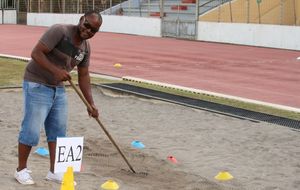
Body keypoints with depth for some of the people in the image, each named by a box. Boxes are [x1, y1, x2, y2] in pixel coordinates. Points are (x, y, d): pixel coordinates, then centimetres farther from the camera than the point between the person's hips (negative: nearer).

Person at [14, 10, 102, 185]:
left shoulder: (86, 48, 4)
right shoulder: (60, 31, -19)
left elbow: (84, 76, 10)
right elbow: (36, 53, -23)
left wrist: (91, 104, 5)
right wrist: (56, 71, -33)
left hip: (58, 89, 8)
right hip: (37, 85, -8)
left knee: (58, 130, 9)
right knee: (31, 130, -5)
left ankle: (54, 172, 18)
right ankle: (21, 170, 11)